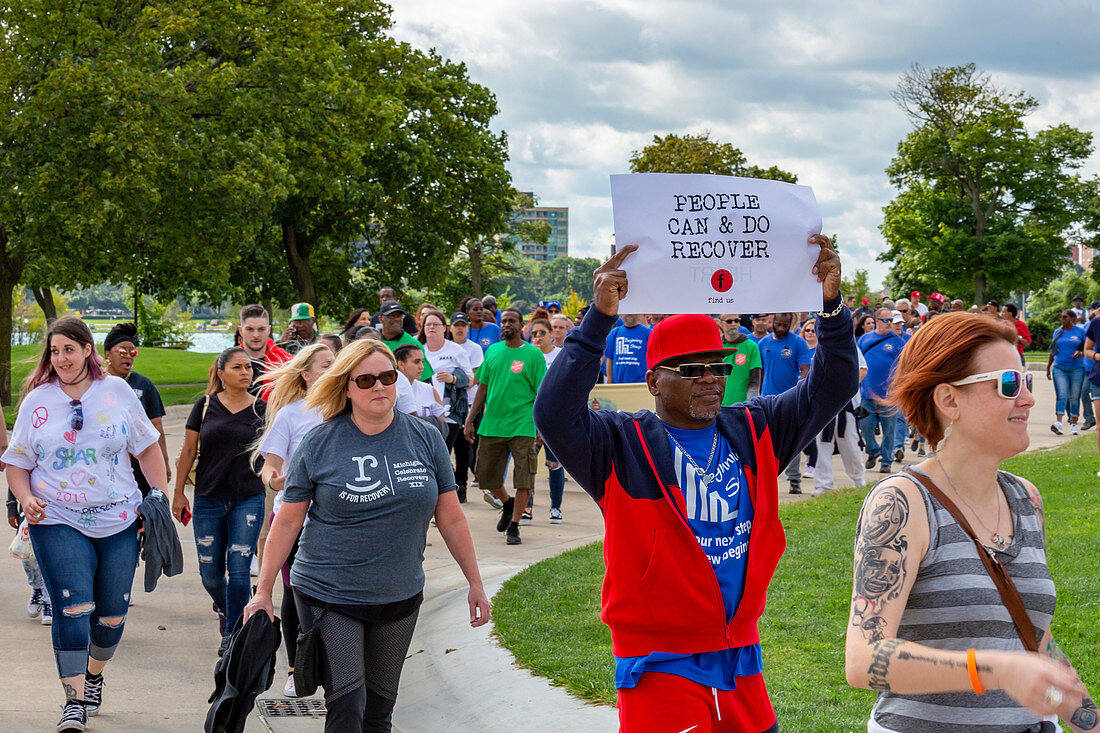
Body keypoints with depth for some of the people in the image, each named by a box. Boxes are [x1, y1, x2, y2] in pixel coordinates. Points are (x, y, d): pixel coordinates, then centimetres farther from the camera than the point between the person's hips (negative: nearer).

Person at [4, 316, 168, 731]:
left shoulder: (117, 391, 3)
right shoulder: (37, 401, 3)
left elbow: (147, 448, 11)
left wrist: (161, 499, 4)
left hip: (119, 521, 2)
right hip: (58, 522, -2)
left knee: (112, 612, 8)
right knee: (73, 608, -14)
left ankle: (94, 676, 35)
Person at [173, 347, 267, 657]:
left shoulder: (261, 409, 2)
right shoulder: (206, 406, 2)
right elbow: (189, 451, 6)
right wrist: (178, 493, 5)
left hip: (249, 499, -1)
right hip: (209, 500, 1)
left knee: (239, 568, -9)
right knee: (210, 572, 6)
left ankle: (231, 634, 3)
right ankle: (224, 609, 37)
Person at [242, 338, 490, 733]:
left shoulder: (426, 439, 1)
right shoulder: (319, 444, -6)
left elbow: (451, 518, 7)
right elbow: (287, 522, -2)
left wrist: (475, 584, 9)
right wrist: (263, 592, -2)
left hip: (400, 597, 3)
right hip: (329, 596, -3)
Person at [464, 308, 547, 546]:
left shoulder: (533, 354, -1)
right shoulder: (492, 351, 11)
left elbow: (542, 393, -2)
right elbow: (483, 388, 15)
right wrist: (470, 420, 11)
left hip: (522, 426, -4)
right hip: (491, 425, 4)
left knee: (523, 479, -6)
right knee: (486, 475, 9)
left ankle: (514, 526, 6)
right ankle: (507, 504, 37)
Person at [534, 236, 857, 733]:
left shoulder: (754, 433, 7)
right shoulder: (623, 445, -8)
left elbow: (827, 392, 5)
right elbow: (555, 415, -25)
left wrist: (831, 306, -11)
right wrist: (599, 320, -32)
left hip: (741, 657, 5)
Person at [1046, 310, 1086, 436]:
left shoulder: (1080, 331, 4)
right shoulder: (1057, 332, 12)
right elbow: (1052, 351, 19)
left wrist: (1080, 353, -15)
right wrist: (1048, 368, 18)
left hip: (1077, 369, -1)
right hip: (1059, 369, 1)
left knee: (1074, 397, 3)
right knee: (1061, 396, -12)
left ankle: (1073, 425, 14)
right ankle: (1058, 423, -23)